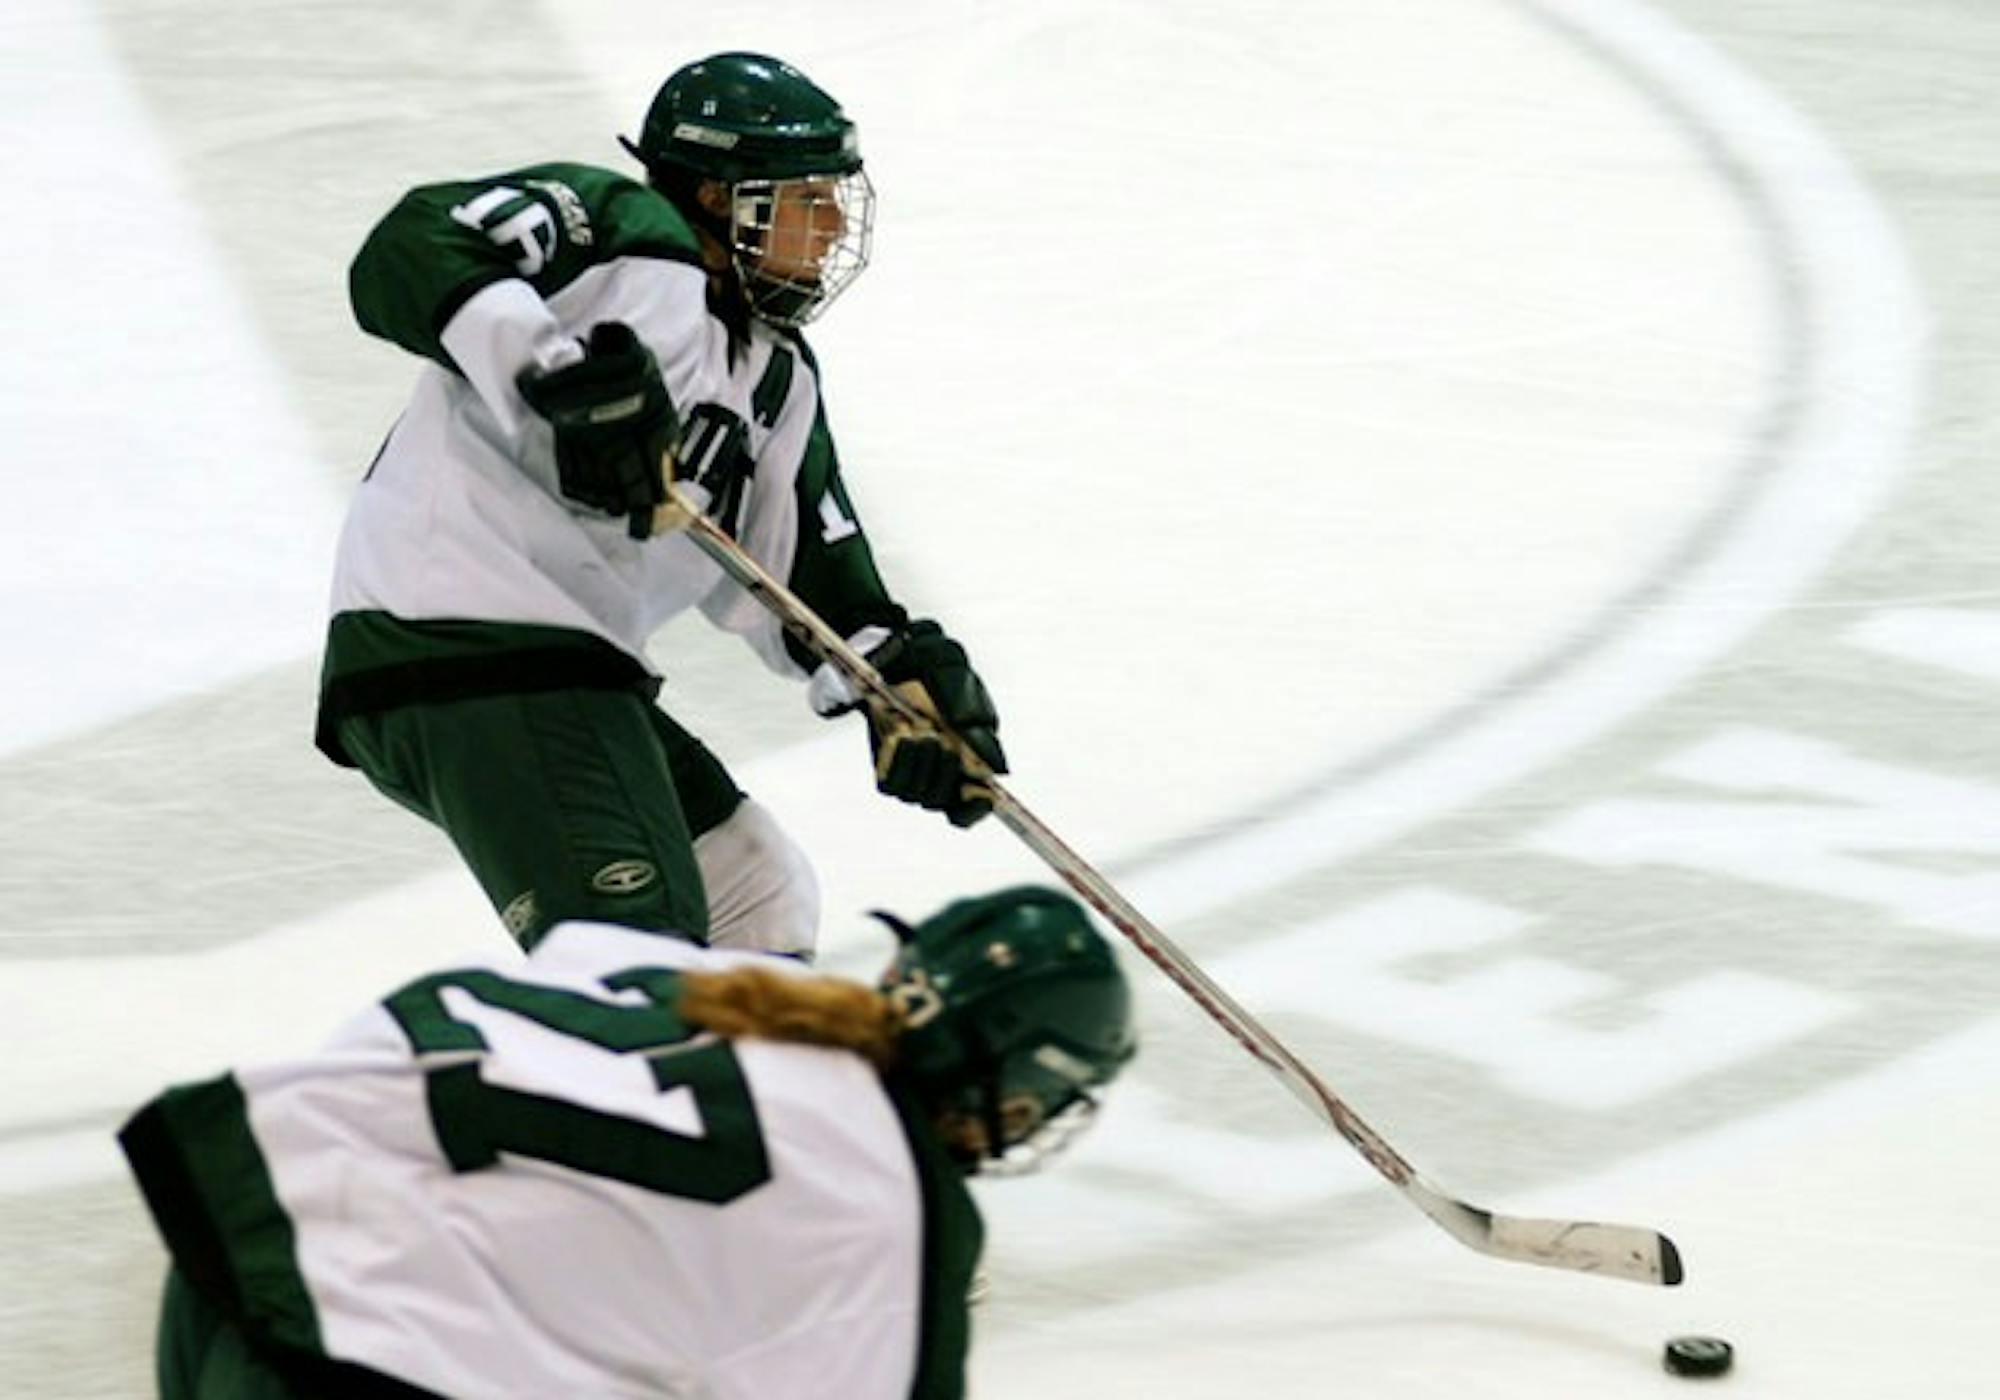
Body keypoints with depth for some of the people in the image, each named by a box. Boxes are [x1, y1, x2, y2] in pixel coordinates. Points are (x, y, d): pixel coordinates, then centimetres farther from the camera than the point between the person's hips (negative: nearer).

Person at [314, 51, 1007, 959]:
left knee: (762, 901, 19)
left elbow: (815, 584, 18)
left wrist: (903, 679, -1)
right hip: (451, 636, -10)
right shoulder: (615, 231, -6)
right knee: (636, 938, -22)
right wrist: (562, 374, -33)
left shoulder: (779, 383, 19)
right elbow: (409, 255, -21)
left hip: (568, 664, 10)